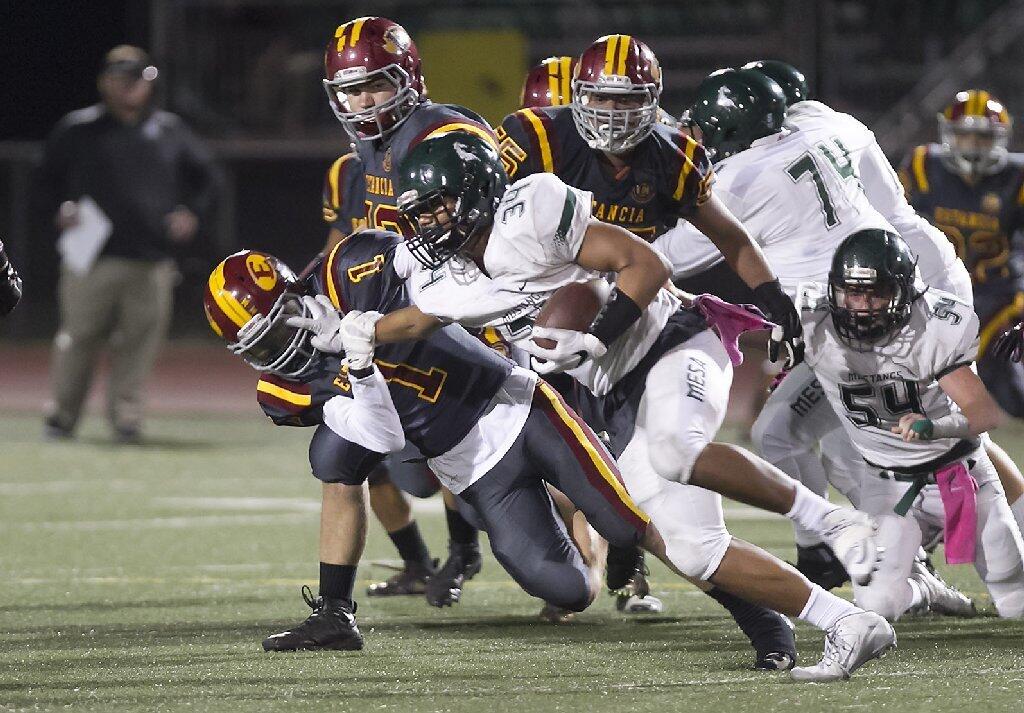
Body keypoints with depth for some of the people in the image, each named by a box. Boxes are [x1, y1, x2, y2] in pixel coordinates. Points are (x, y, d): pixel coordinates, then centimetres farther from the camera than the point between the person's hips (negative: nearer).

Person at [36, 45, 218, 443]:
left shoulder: (170, 132, 14)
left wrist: (191, 213, 8)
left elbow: (205, 176, 25)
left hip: (152, 261, 2)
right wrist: (61, 210, -7)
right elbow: (46, 183, 13)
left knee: (140, 338, -2)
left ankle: (126, 415, 5)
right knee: (78, 338, -4)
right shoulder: (77, 130, 7)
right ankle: (62, 414, 7)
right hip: (92, 258, -2)